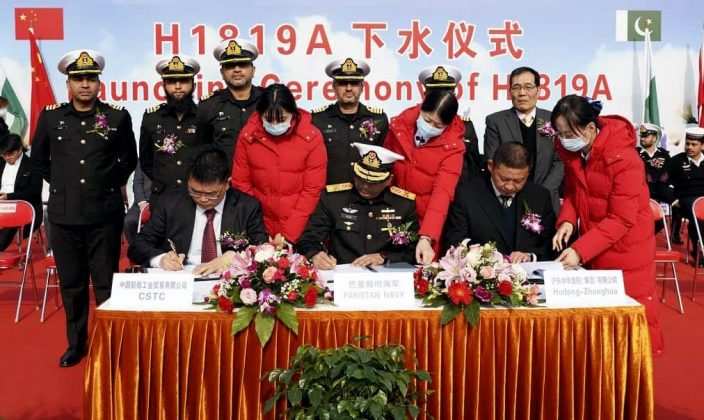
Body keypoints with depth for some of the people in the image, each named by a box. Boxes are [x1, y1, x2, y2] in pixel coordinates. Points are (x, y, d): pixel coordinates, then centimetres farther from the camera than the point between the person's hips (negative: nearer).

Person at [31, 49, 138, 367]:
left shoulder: (118, 117, -1)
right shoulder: (50, 116, 4)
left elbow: (129, 159, 11)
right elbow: (38, 157, 17)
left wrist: (112, 184, 8)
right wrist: (60, 183, 13)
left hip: (105, 213, -2)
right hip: (63, 213, 2)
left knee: (107, 282, 5)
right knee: (71, 282, 11)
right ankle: (76, 343, 25)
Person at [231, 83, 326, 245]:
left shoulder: (311, 137, -11)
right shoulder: (248, 135, -6)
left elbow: (312, 190, -10)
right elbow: (240, 184, 0)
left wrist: (289, 234, -14)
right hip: (259, 229, 2)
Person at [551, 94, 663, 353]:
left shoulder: (624, 159, -25)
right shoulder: (572, 150, -6)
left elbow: (622, 218, -25)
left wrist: (580, 250, -32)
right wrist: (567, 221, -15)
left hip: (626, 249, -6)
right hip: (591, 246, 6)